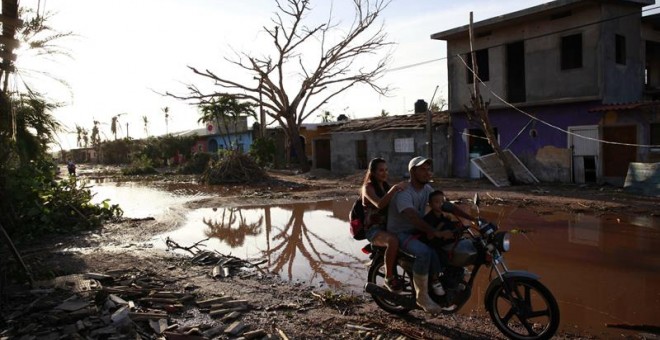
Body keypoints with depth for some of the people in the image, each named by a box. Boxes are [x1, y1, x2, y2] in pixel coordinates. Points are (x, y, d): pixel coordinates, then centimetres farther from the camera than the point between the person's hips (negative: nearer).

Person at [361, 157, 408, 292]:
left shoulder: (386, 186, 16)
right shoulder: (368, 187, -6)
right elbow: (379, 204, -26)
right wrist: (394, 189, -34)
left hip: (388, 226, 7)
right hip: (374, 229, -7)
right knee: (393, 240, -37)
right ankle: (389, 278, -23)